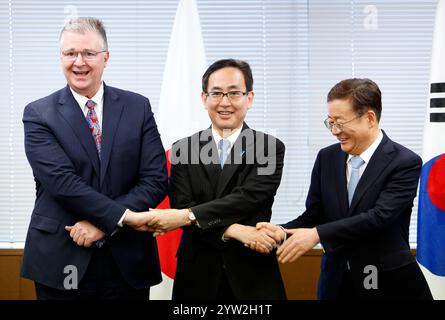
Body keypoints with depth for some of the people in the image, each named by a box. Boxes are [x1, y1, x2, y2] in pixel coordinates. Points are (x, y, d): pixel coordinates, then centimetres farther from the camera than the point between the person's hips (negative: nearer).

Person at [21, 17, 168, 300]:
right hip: (62, 263, -1)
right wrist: (122, 216, -17)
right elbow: (61, 181, -13)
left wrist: (102, 223, -13)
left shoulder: (138, 107, 4)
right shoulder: (38, 114, -1)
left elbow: (156, 179, -3)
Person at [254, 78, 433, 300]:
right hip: (336, 281, 4)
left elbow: (379, 216, -23)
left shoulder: (405, 162, -12)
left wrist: (317, 234, -29)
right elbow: (313, 215, 4)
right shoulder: (326, 158, 3)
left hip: (387, 285, -4)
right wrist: (283, 232, -16)